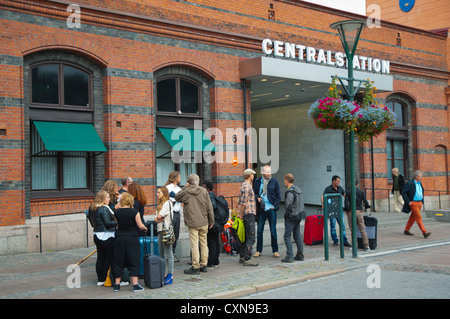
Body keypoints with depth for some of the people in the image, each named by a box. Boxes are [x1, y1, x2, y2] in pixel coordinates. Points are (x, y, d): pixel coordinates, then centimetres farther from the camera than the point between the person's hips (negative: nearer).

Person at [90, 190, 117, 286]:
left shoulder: (93, 208, 11)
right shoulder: (104, 209, -16)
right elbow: (108, 223, -20)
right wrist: (118, 222, -10)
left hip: (97, 236, 9)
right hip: (106, 237, -9)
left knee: (100, 258, 12)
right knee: (109, 258, 1)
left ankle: (100, 280, 17)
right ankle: (105, 279, 4)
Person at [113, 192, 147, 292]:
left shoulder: (117, 212, -3)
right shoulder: (134, 212, -10)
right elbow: (140, 226, -9)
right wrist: (144, 228, 13)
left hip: (120, 238, 3)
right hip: (132, 239, -3)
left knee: (119, 262, 12)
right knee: (133, 262, 4)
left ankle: (117, 285, 18)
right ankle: (135, 285, 3)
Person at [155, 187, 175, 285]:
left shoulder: (167, 203, -7)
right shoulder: (159, 204, 21)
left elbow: (159, 216, -15)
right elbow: (156, 219, 16)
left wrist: (159, 217, 5)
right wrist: (158, 219, -4)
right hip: (160, 230, 9)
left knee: (169, 253, -8)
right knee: (161, 254, 11)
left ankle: (170, 275, -7)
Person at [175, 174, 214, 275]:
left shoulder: (186, 192, -6)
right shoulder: (203, 191, 2)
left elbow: (177, 197, 14)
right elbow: (209, 207, 5)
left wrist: (184, 187, 11)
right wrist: (211, 221, 13)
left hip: (192, 223, -3)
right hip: (204, 223, 3)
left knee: (194, 244, -3)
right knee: (203, 243, 12)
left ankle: (195, 267, -2)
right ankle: (203, 265, 19)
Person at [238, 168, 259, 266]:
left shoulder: (244, 185, 18)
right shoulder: (247, 186, -14)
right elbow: (243, 203, -18)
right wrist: (241, 214, -13)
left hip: (246, 214, 10)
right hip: (249, 213, -10)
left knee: (246, 236, 14)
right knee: (251, 237, -11)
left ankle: (242, 257, 19)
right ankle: (247, 259, -12)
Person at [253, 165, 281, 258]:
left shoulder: (274, 181, 2)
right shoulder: (258, 181, 6)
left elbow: (279, 196, 3)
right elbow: (254, 193, 15)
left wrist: (274, 206, -6)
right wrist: (257, 198, -7)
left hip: (271, 208, -1)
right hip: (261, 208, 1)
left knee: (273, 231, 3)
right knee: (259, 230, 4)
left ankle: (275, 251, 13)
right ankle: (258, 250, 13)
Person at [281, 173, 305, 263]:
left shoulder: (290, 192, -18)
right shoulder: (298, 189, 11)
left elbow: (289, 206, -23)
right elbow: (301, 203, 16)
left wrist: (286, 215, -10)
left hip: (292, 217, -9)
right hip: (299, 216, 9)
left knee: (287, 236, -4)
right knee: (297, 235, 13)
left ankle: (289, 256, -8)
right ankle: (300, 255, 16)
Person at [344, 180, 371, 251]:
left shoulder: (348, 193, -1)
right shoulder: (361, 192, 3)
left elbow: (346, 204, -9)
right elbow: (366, 203, 1)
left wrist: (346, 211, 8)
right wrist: (366, 206, 23)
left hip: (351, 212, -1)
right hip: (359, 212, 1)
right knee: (362, 229, 5)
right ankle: (366, 246, 4)